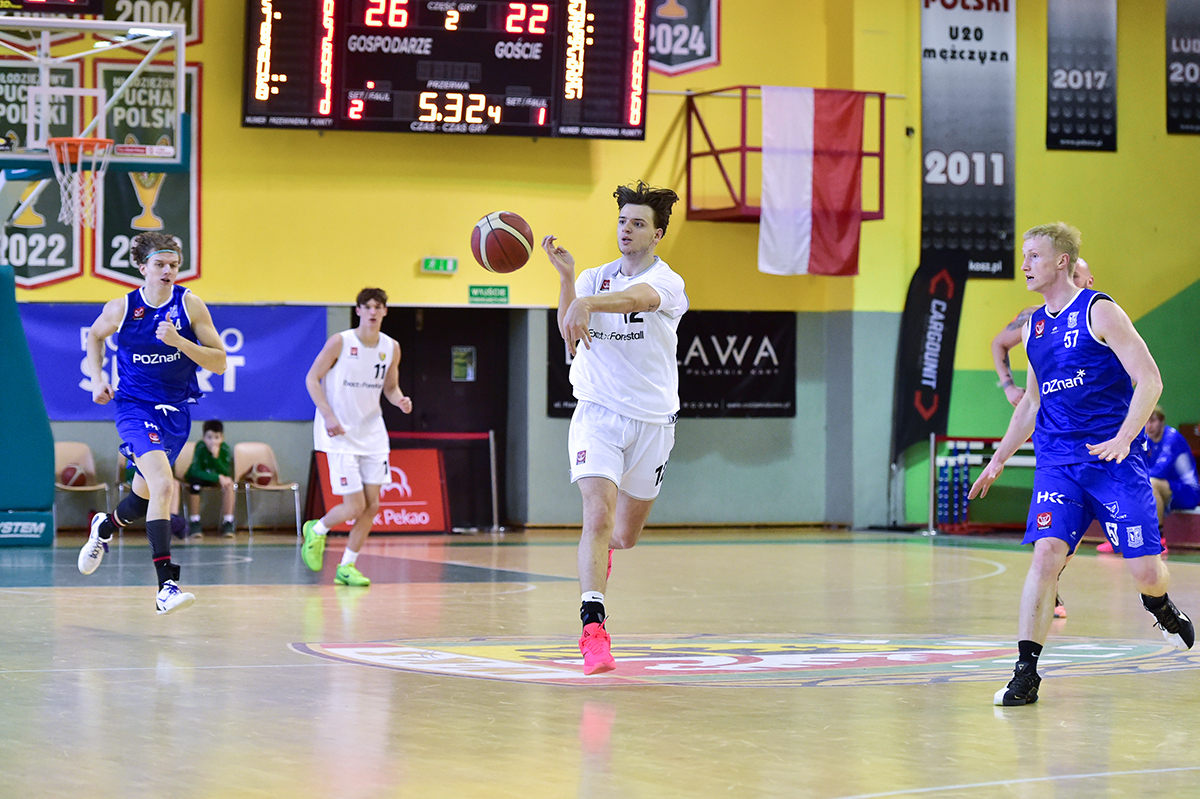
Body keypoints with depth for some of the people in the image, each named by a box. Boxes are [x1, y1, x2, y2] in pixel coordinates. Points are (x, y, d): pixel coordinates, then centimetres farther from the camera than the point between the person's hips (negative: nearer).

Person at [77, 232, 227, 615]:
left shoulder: (190, 305, -7)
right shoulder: (121, 308, -6)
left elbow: (219, 363, -9)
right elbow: (95, 336, 17)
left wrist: (179, 341, -23)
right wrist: (98, 379, 4)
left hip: (176, 411, 3)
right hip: (135, 407, -3)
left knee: (145, 495, 20)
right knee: (163, 485, -26)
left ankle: (105, 527, 56)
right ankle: (166, 586, -30)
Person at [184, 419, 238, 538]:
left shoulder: (225, 450, -20)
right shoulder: (200, 448, -27)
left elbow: (226, 473, -24)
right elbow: (197, 472, -31)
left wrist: (216, 457, -38)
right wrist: (218, 477, -39)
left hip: (216, 478, 2)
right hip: (197, 477, -2)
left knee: (230, 484, -26)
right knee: (195, 484, -35)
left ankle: (227, 523, -22)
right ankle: (194, 523, -25)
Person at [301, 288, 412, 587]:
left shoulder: (391, 348, 3)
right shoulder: (340, 342, -11)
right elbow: (312, 378, -6)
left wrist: (400, 401, -7)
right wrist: (328, 416, -16)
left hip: (372, 433, 6)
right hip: (340, 434, -5)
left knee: (372, 505, 0)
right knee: (354, 507, -9)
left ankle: (347, 567, 13)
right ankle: (316, 531, 21)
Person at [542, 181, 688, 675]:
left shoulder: (667, 283, -8)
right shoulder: (593, 279, 5)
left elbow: (636, 298, -33)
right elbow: (570, 334, -12)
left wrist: (586, 303, -51)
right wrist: (566, 278, -26)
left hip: (651, 421, 0)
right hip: (597, 414, 0)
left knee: (624, 536, 13)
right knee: (598, 514, -21)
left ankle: (602, 552, 51)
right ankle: (593, 627, -26)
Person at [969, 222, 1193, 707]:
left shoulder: (1099, 312, -6)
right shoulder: (1033, 327, 13)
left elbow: (1150, 380, -11)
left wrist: (1123, 439, -24)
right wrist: (999, 458, 23)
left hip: (1115, 460, -4)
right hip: (1057, 462, 4)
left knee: (1144, 571, -4)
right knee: (1045, 553, -15)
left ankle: (1161, 607, 34)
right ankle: (1025, 674, -16)